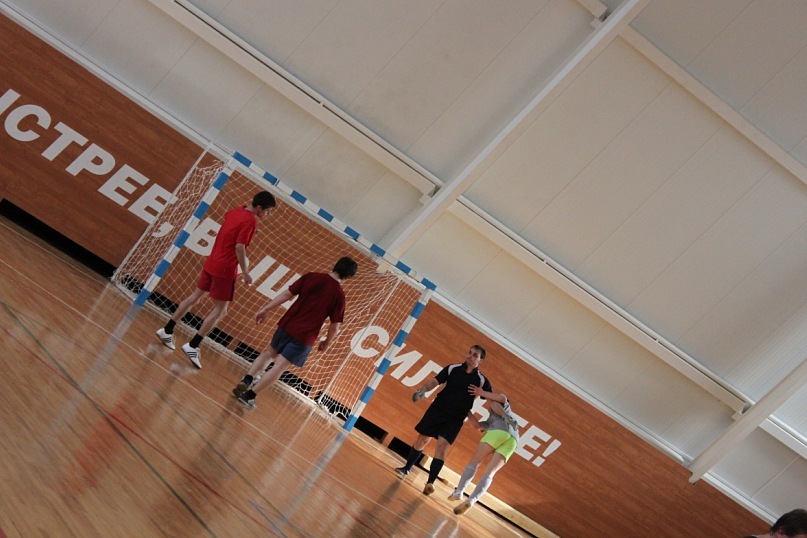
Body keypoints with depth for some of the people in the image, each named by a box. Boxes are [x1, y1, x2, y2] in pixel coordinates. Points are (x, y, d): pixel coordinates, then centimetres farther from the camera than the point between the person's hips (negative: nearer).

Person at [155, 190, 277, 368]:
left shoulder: (236, 211, 7)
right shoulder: (250, 221, -18)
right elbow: (239, 247, -24)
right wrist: (245, 272, -19)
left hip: (211, 262, 9)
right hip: (225, 269, -9)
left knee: (196, 296, 20)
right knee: (220, 309, -1)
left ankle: (167, 331, 25)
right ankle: (192, 346, -6)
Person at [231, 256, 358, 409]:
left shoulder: (311, 277, -2)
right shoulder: (339, 294, -9)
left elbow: (287, 294, -1)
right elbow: (334, 327, -6)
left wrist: (265, 309, 7)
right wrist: (327, 342, 13)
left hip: (287, 325, 4)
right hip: (305, 337, -4)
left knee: (270, 353, 26)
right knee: (280, 366, 1)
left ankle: (247, 381, 14)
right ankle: (248, 395, -4)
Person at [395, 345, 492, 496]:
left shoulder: (482, 381, -2)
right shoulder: (452, 369, 0)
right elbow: (435, 381, -5)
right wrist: (423, 390, -24)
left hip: (455, 419, -2)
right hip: (437, 409, 2)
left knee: (442, 447, -16)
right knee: (422, 440, 10)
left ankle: (430, 483, -17)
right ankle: (407, 468, 31)